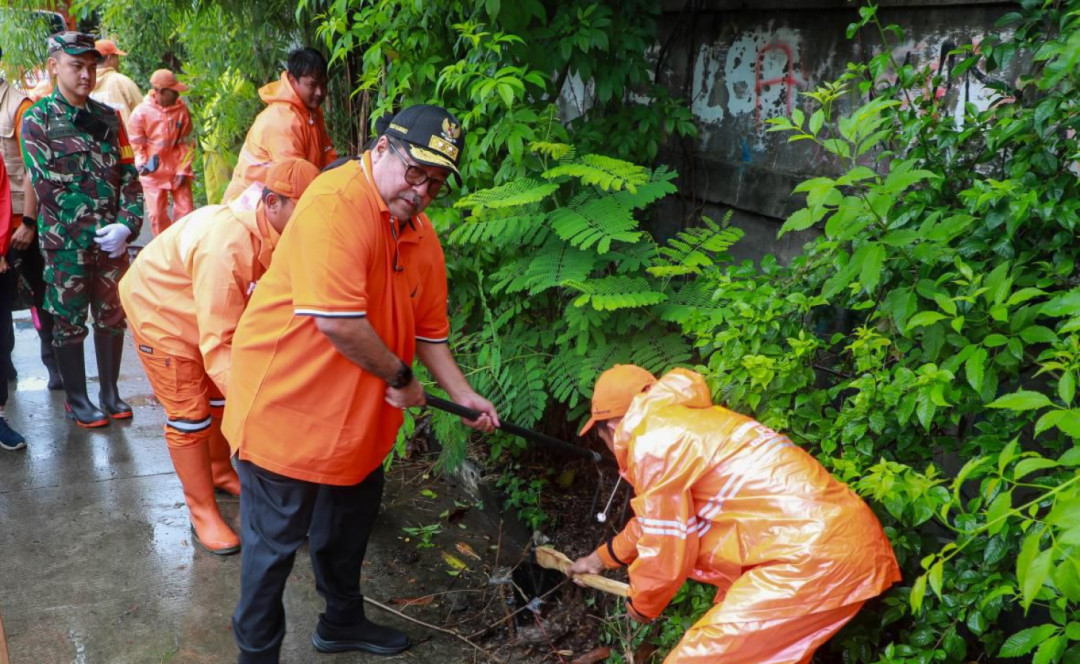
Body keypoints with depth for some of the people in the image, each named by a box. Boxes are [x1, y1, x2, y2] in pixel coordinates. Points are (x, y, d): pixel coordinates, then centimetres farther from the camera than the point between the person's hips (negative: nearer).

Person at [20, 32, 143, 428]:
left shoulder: (108, 117, 7)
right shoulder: (37, 120, -5)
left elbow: (128, 175, 4)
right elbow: (46, 187, -10)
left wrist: (126, 224, -10)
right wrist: (95, 228, -13)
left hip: (112, 238, 4)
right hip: (65, 243, -4)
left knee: (112, 317, 11)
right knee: (69, 322, 7)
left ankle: (109, 393, 26)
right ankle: (76, 400, 21)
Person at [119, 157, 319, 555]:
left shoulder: (277, 234, -18)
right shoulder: (228, 246, -42)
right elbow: (217, 345, -42)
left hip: (209, 310, 8)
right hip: (159, 309, -8)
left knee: (220, 394, 19)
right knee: (189, 415, -3)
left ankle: (219, 472, 40)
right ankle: (203, 513, 11)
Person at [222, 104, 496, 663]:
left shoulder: (421, 235, 2)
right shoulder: (338, 202, -25)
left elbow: (428, 329, 11)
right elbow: (338, 322, -31)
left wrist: (464, 395, 6)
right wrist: (400, 378, -18)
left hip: (358, 414, 9)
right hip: (286, 400, -9)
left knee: (351, 516, 25)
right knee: (275, 539, 6)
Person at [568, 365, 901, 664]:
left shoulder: (650, 441, -8)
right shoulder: (684, 422, 21)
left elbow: (667, 548, -2)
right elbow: (657, 519, 37)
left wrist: (641, 604, 18)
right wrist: (605, 556, 51)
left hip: (818, 555, -10)